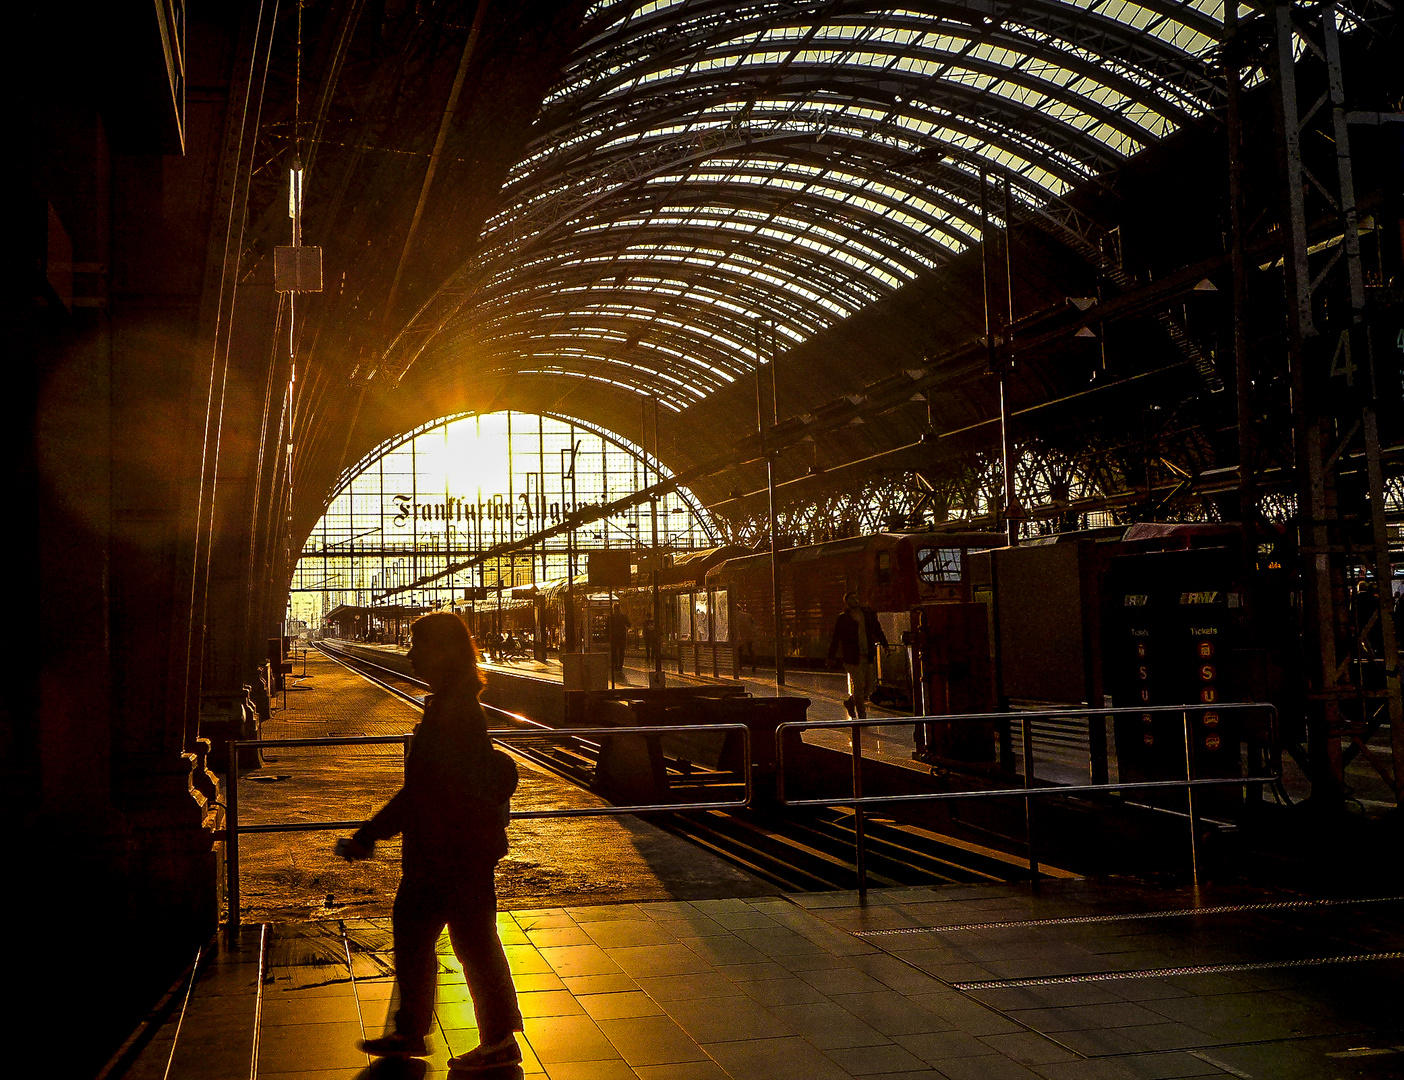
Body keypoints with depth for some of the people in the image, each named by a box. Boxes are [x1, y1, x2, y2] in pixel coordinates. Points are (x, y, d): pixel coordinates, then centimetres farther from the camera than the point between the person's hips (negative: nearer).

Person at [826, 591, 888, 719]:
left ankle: (850, 701, 29)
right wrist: (831, 657, 0)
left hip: (868, 656, 5)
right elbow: (835, 639, 2)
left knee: (870, 686, 6)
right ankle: (861, 714, 6)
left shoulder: (868, 613, 10)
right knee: (859, 685, -6)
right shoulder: (842, 618, -1)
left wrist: (885, 645, 16)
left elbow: (878, 631, 20)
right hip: (853, 657, -5)